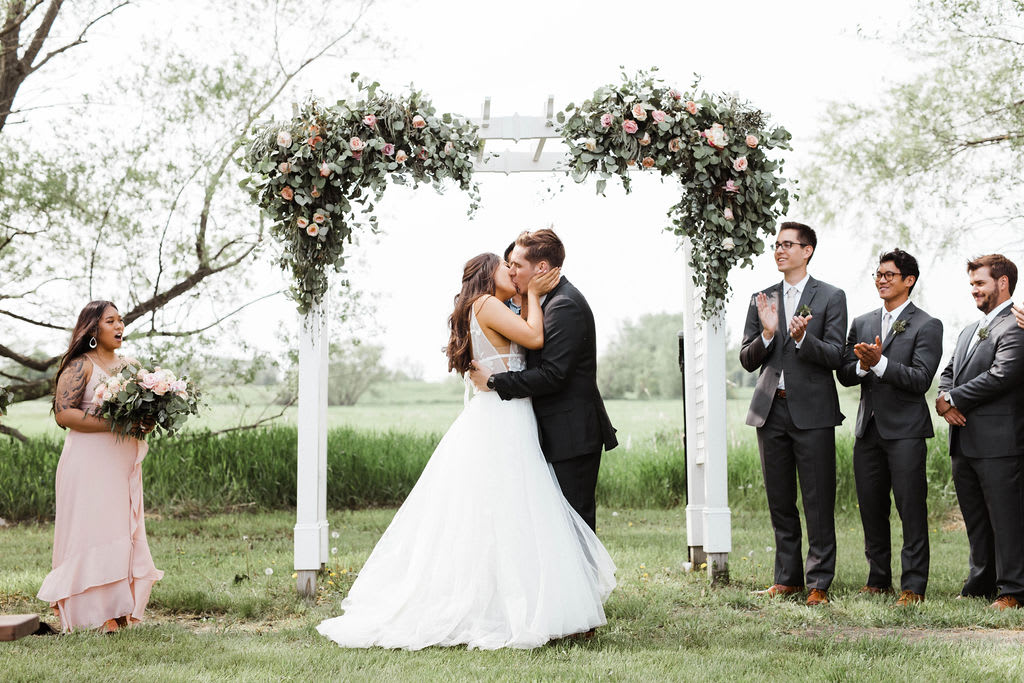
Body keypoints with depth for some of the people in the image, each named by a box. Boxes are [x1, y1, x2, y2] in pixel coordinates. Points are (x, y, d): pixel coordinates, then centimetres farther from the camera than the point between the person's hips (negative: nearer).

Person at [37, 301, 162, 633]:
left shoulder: (126, 365, 15)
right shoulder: (79, 366, -6)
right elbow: (63, 413, -14)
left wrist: (145, 423, 1)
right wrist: (112, 424, -21)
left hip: (123, 462, 7)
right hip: (90, 461, -7)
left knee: (123, 533, 6)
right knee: (92, 531, -8)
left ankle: (118, 608, 10)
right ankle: (93, 612, -5)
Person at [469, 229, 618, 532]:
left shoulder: (565, 305, -17)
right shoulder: (554, 300, 15)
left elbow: (552, 376, -23)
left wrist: (494, 381, -16)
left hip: (572, 437, -10)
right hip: (562, 435, 10)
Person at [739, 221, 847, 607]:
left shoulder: (831, 297, 2)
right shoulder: (762, 300, 13)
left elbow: (835, 357, -5)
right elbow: (747, 361, 8)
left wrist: (803, 338, -22)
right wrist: (767, 334, -11)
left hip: (812, 411, -4)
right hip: (770, 410, 4)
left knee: (818, 502, -3)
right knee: (780, 502, 10)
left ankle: (819, 584, 3)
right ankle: (787, 578, 19)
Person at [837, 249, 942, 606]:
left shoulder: (927, 326, -3)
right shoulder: (861, 323, 14)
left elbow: (920, 379, -13)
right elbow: (844, 375, 9)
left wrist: (880, 362, -22)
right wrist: (862, 365, -12)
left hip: (905, 431, -5)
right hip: (869, 430, 5)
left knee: (911, 509, -4)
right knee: (871, 509, 10)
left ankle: (913, 586, 2)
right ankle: (879, 579, 21)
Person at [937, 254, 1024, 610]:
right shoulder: (969, 331, 21)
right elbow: (948, 372, 20)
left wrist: (952, 400, -12)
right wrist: (945, 401, -3)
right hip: (963, 441, 9)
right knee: (975, 520, 14)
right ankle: (981, 585, 23)